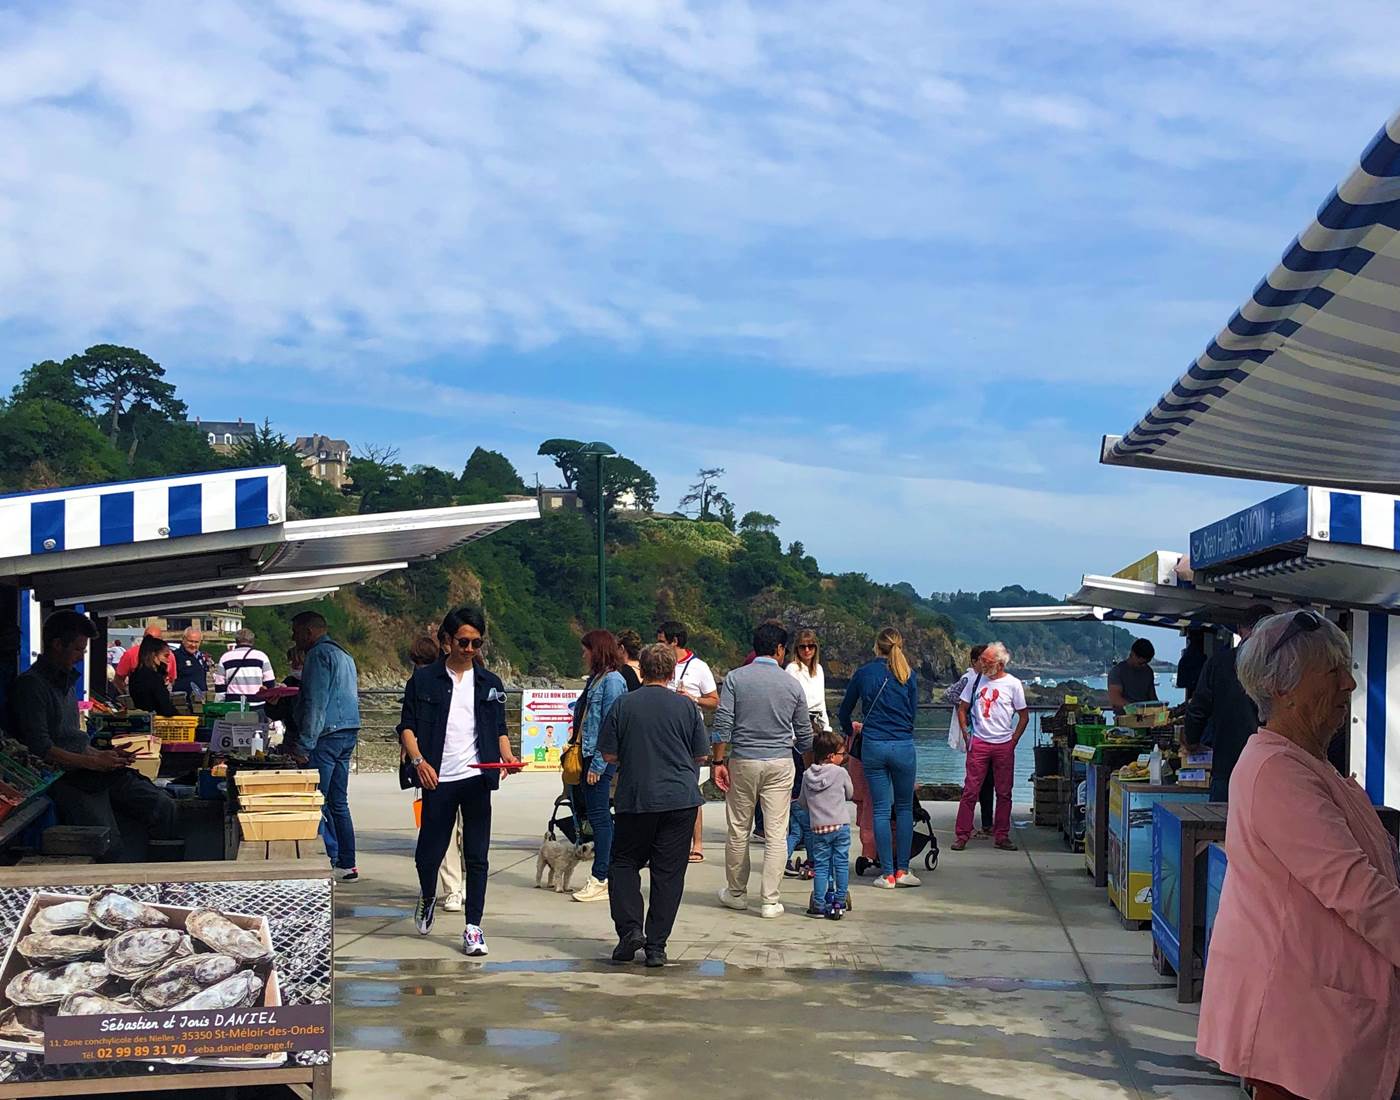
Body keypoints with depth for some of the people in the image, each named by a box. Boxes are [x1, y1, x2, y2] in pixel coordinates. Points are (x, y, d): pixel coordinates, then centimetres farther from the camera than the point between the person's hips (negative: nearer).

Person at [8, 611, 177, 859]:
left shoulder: (65, 682, 23)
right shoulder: (31, 685, -7)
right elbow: (41, 749, -15)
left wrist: (103, 755, 13)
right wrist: (93, 762, -11)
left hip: (91, 773, 9)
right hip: (64, 780, -8)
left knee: (164, 806, -7)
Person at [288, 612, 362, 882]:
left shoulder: (319, 655, -10)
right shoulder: (343, 655, 20)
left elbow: (316, 704, -17)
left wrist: (303, 745, -17)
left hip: (327, 735, -10)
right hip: (349, 731, 10)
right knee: (338, 803, 12)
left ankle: (329, 861, -9)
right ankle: (347, 864, 14)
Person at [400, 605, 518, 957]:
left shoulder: (490, 683, 11)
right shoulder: (424, 679, 4)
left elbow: (499, 729, 14)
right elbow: (407, 727, 1)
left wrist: (507, 756, -6)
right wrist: (419, 761, -15)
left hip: (476, 779, 1)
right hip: (438, 780, -1)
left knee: (477, 856, 0)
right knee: (429, 852, 3)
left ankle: (473, 928, 6)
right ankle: (428, 897, 35)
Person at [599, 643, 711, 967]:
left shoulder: (623, 705, -2)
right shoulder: (686, 707, 0)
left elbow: (609, 755, 1)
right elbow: (702, 756, 6)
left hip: (635, 798, 0)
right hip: (681, 799, 1)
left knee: (624, 862, 15)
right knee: (668, 872, 5)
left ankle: (630, 927, -2)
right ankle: (656, 946, 4)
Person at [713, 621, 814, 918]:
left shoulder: (735, 678, -1)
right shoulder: (792, 684, 2)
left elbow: (722, 724, -8)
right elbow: (804, 734, 8)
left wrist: (719, 761, -3)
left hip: (742, 762, 0)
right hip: (780, 763, 0)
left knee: (738, 831, 11)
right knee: (776, 834, 2)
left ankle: (736, 893, 23)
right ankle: (771, 900, 0)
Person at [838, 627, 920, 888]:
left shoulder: (863, 673, 2)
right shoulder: (908, 676, 1)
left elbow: (844, 712, 11)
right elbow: (913, 713, 9)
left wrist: (851, 731, 32)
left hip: (873, 746, 0)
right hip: (903, 746, 0)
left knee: (880, 809, 4)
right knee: (905, 808, 12)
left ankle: (887, 874, 4)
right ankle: (902, 870, 8)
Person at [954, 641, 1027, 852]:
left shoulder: (1013, 684, 1)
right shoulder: (976, 681, 4)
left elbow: (1024, 716, 7)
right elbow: (962, 709, 12)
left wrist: (1014, 741, 1)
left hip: (1004, 746, 0)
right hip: (979, 743, 0)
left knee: (1004, 793, 6)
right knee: (970, 791, -3)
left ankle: (1001, 836, 15)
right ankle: (962, 835, 1)